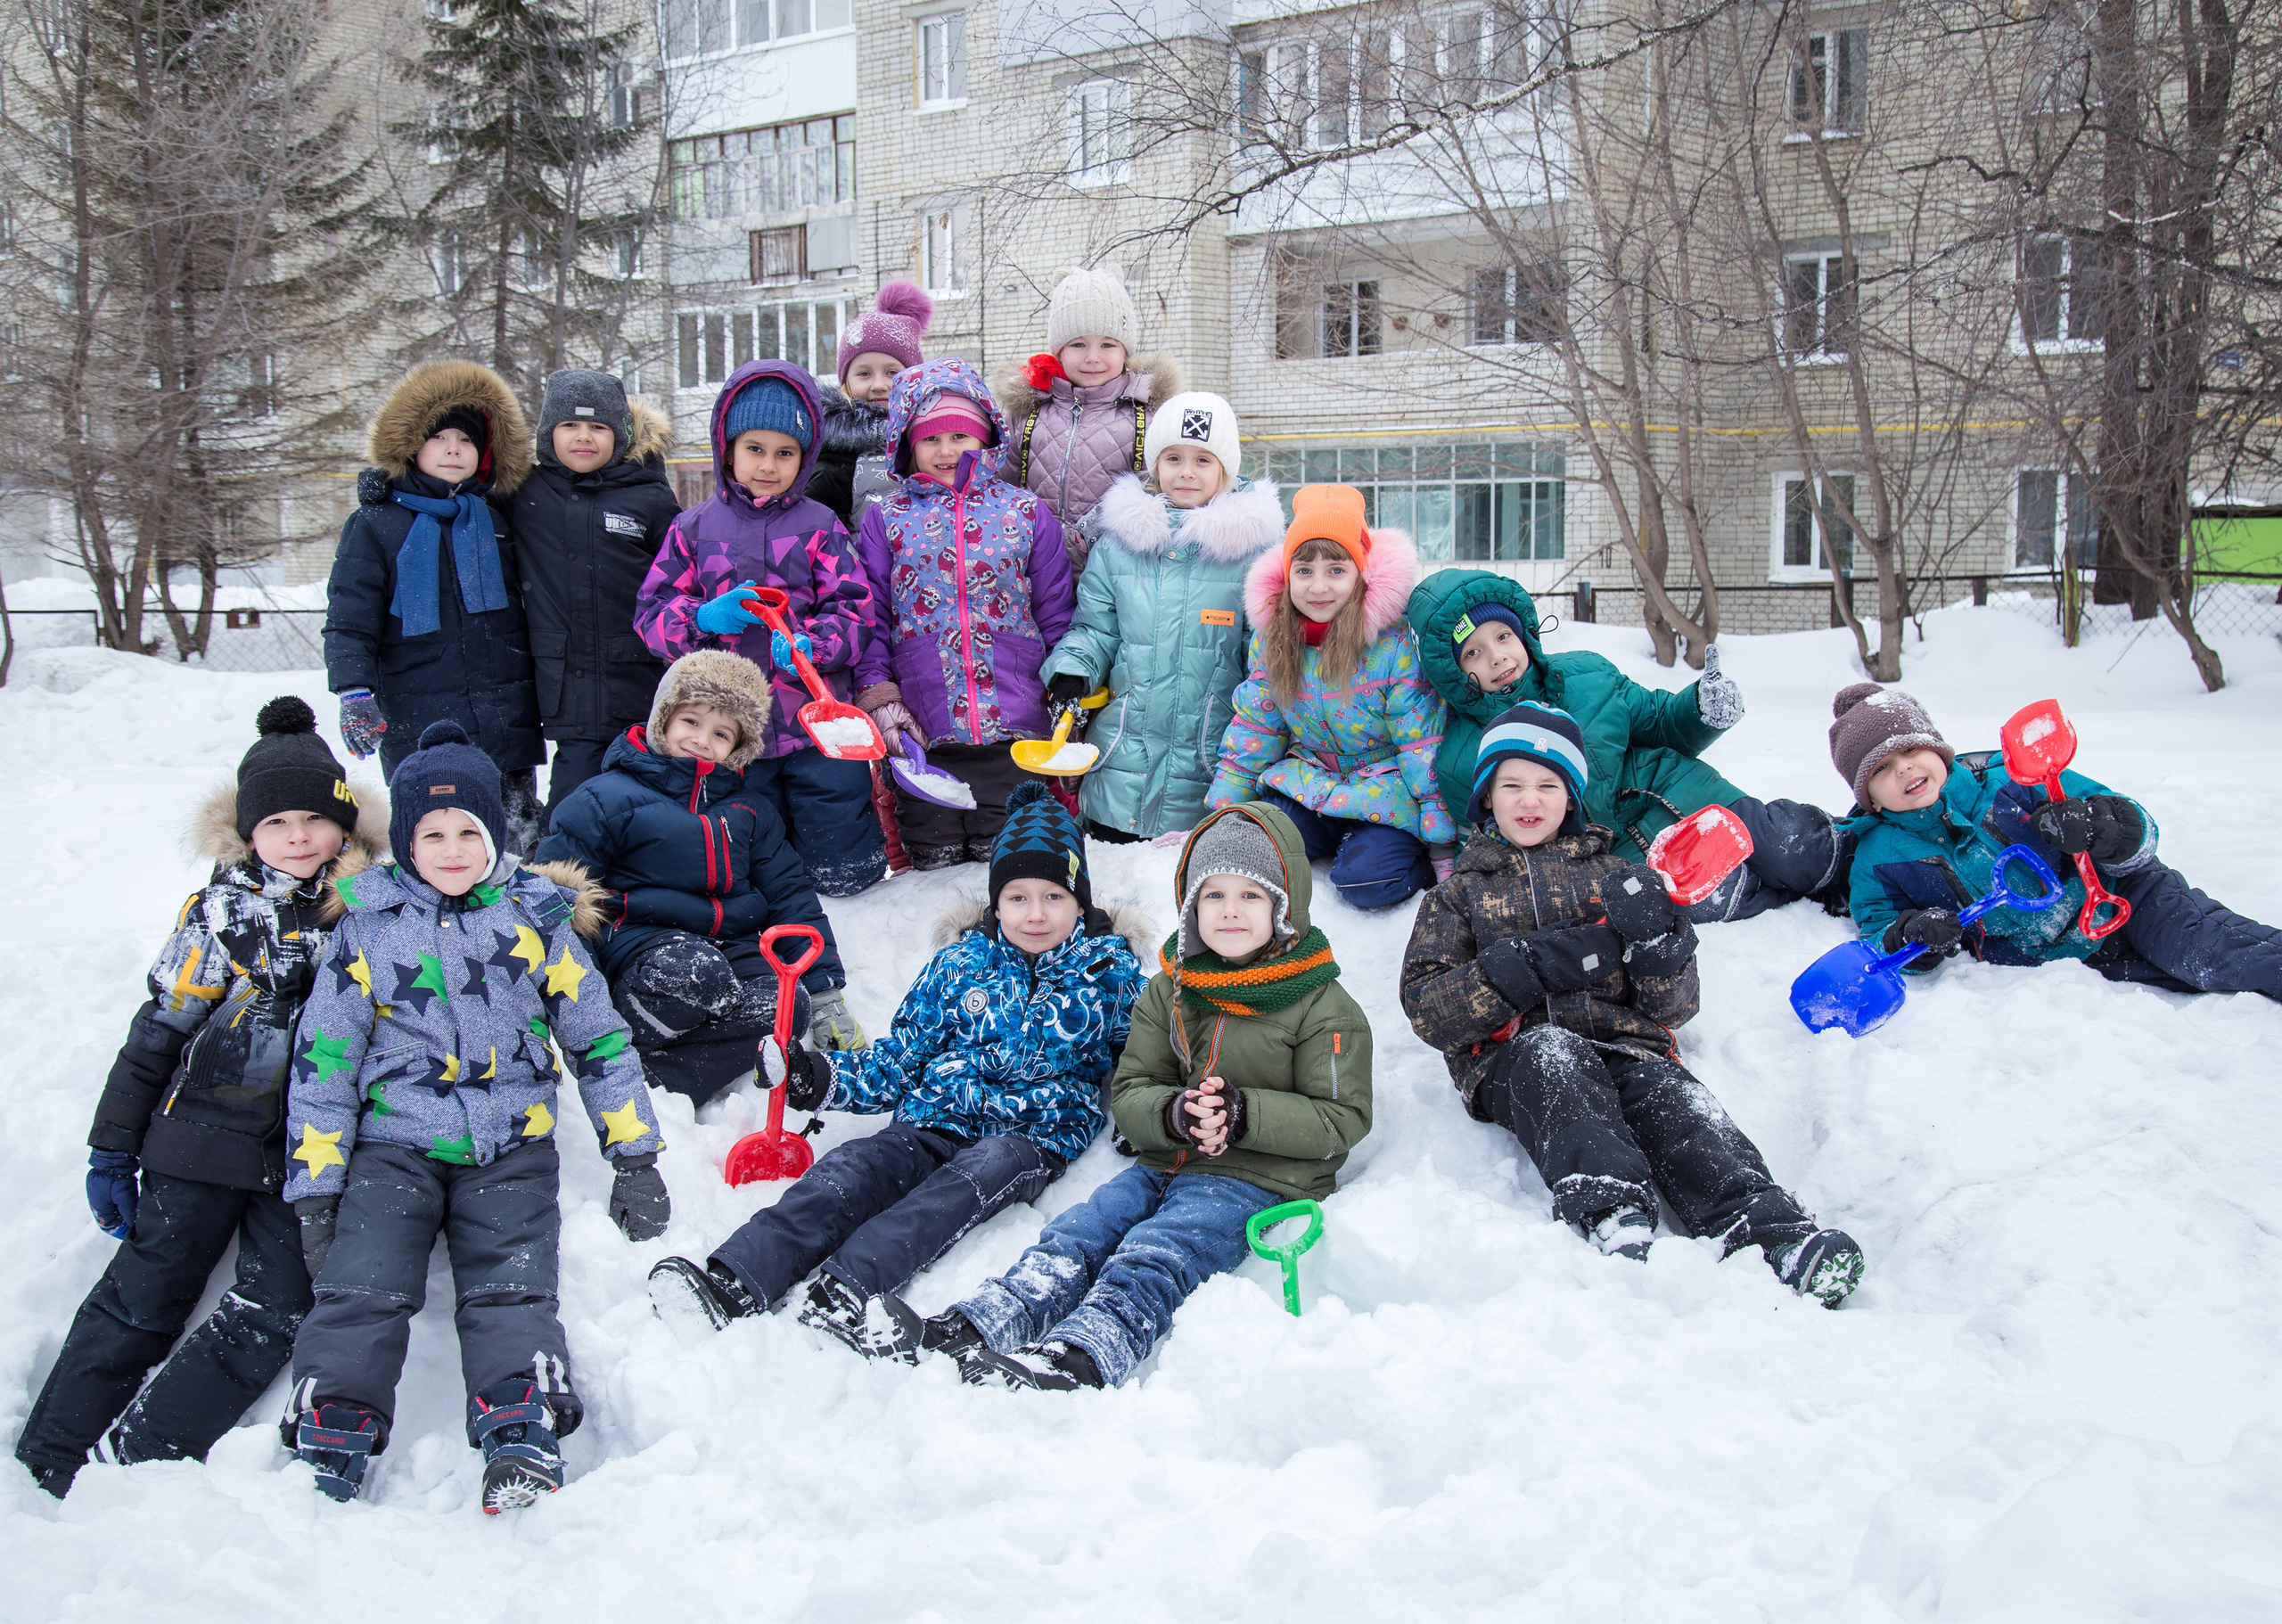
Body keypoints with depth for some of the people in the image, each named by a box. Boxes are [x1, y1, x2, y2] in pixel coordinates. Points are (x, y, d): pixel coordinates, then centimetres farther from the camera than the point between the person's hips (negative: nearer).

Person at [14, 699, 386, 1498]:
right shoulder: (225, 908, 0)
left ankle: (128, 1458, -2)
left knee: (274, 1315, -9)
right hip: (208, 1134, -1)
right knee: (142, 1299, 4)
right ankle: (44, 1462, 17)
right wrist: (113, 1148, 2)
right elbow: (159, 1030, 2)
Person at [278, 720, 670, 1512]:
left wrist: (634, 1157, 4)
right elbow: (323, 1057, 4)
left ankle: (522, 1441, -21)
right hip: (392, 1146, 0)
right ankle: (325, 1448, -11)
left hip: (509, 1150, 0)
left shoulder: (535, 917, 4)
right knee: (361, 1289, -14)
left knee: (510, 1290, -13)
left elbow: (597, 1035, 8)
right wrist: (315, 1186, -1)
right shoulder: (365, 926, 2)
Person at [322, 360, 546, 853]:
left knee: (524, 846, 5)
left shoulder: (497, 518, 13)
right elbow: (349, 622, 0)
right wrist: (354, 693, -15)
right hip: (418, 730, -3)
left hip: (507, 725, 3)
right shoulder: (375, 526, 4)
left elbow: (528, 603, 21)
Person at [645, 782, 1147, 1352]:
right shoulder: (957, 965, 15)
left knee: (982, 1171, -36)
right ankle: (734, 1280, -45)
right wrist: (821, 1078, 0)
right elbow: (898, 1059, 16)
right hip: (932, 1122, 3)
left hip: (1034, 1137, -2)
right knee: (850, 1171, -26)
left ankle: (846, 1289, -53)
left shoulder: (1110, 969, 11)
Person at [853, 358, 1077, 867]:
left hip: (1013, 733, 0)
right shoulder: (886, 520, 8)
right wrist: (877, 694, -5)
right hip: (921, 735, 1)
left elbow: (1057, 615, 9)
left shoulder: (1028, 513, 8)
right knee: (933, 864, 9)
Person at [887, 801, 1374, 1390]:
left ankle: (1072, 1363, -53)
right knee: (1075, 1236, -17)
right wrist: (1174, 1112, -17)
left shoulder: (1325, 1008, -3)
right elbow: (1128, 1092, 8)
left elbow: (1342, 1120, -8)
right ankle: (962, 1333, -34)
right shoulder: (1167, 994, 12)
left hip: (1257, 1180, -6)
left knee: (1151, 1260, -30)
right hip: (1163, 1164, 6)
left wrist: (1243, 1112, -21)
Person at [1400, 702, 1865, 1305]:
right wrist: (1531, 965, -9)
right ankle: (1613, 1218, -55)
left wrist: (1654, 937, -6)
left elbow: (1675, 1008, 17)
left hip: (1626, 1046, 1)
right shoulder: (1459, 894, 22)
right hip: (1514, 1066, -1)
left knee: (1672, 1096, -32)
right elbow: (1426, 1011, 5)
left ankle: (1768, 1231, -53)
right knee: (1553, 1052, -36)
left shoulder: (1612, 877, 24)